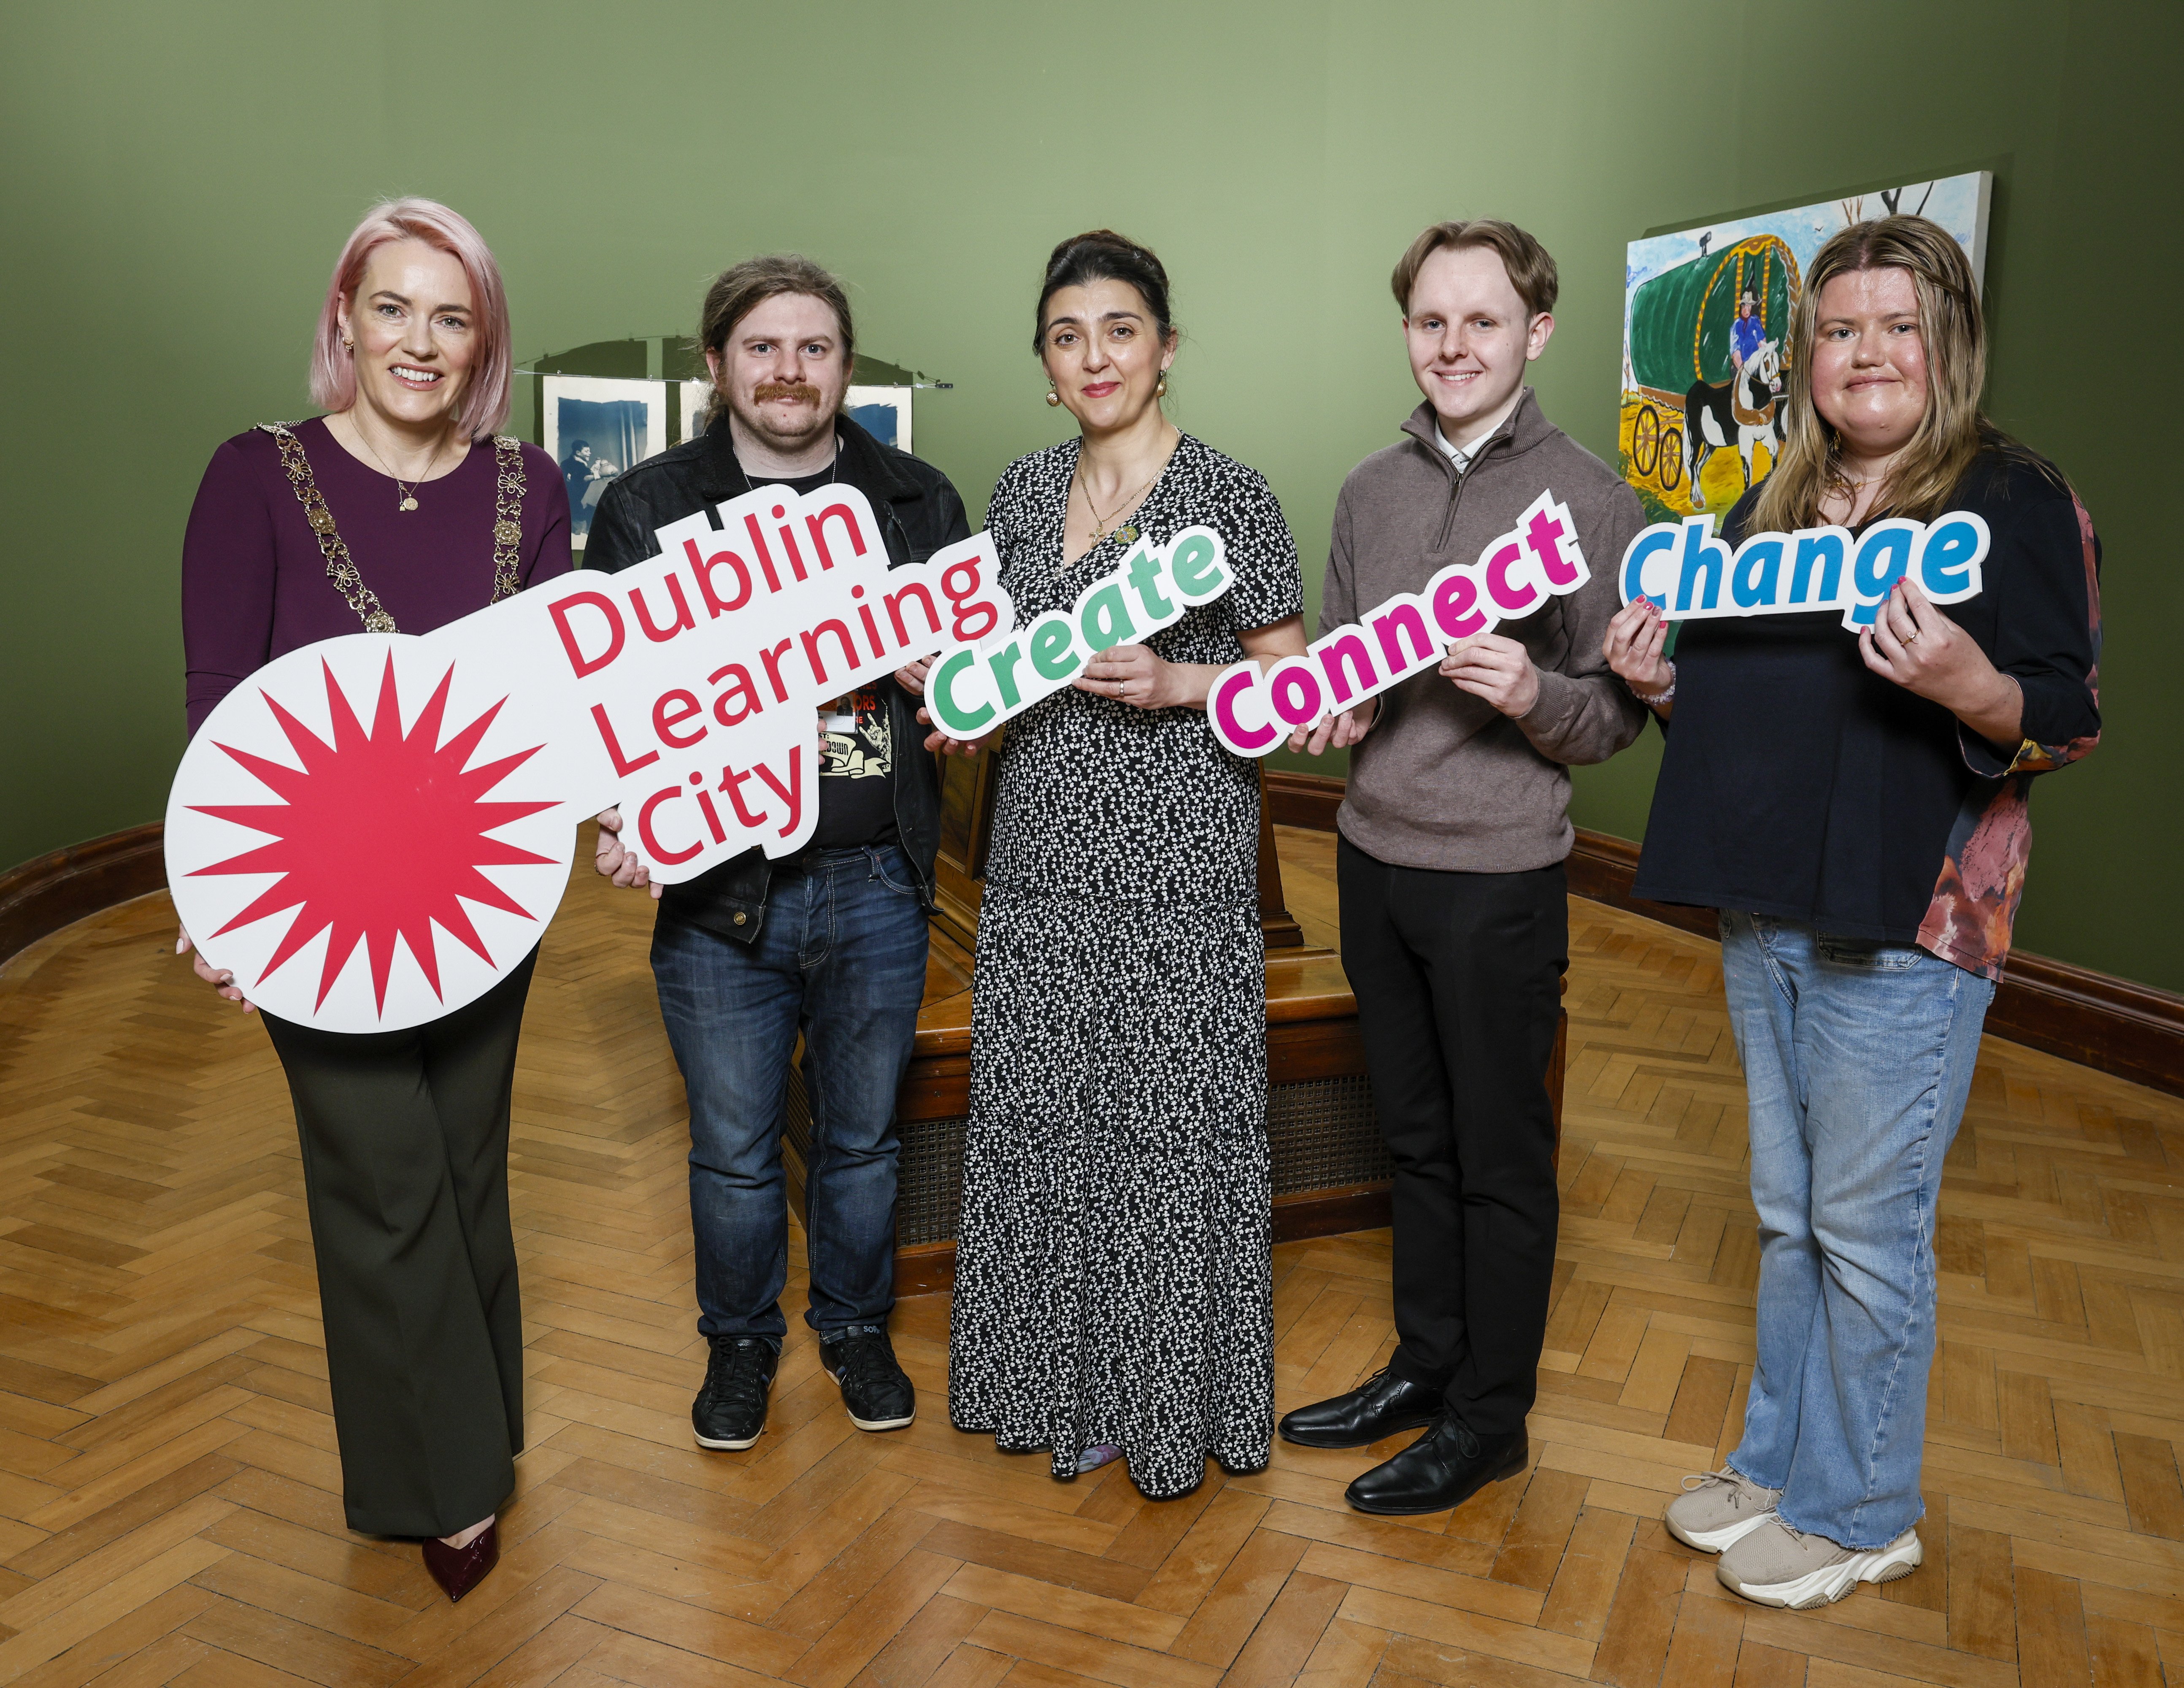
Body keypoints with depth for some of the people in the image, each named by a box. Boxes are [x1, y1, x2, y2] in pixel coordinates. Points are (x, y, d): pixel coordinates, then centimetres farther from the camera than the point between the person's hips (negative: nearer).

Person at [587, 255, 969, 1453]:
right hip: (719, 892, -1)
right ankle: (740, 1342, 38)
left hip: (876, 890, 1)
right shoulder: (646, 508, 1)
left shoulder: (918, 502, 6)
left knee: (862, 1136, 17)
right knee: (733, 1149, 14)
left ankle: (857, 1328, 40)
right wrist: (616, 821, -17)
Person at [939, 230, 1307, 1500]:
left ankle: (1176, 1399, 22)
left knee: (1172, 1125, 2)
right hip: (1043, 852, 5)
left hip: (1178, 862, -5)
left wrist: (1178, 684, -18)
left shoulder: (1229, 495, -5)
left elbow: (1292, 680, -2)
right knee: (1038, 1119, 12)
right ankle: (1061, 1382, 31)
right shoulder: (1024, 490, 10)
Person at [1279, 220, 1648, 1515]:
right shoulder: (1372, 489, 9)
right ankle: (1426, 1365, 35)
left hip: (1500, 873, -5)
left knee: (1501, 1155, 7)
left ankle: (1491, 1418, 24)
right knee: (1417, 1135, 18)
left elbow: (1621, 713, -5)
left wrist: (1534, 696, -25)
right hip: (1375, 856, 5)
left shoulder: (1589, 497, -7)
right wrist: (1334, 707, -4)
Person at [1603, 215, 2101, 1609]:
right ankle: (1783, 1457, 35)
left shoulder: (2014, 501, -7)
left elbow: (2071, 723, -11)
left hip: (1906, 930, -6)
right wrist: (1664, 682, 1)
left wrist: (1970, 687, -31)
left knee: (1868, 1228, 4)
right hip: (1766, 918, 7)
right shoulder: (1773, 512, 13)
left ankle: (1861, 1511, 24)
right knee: (1789, 1214, 18)